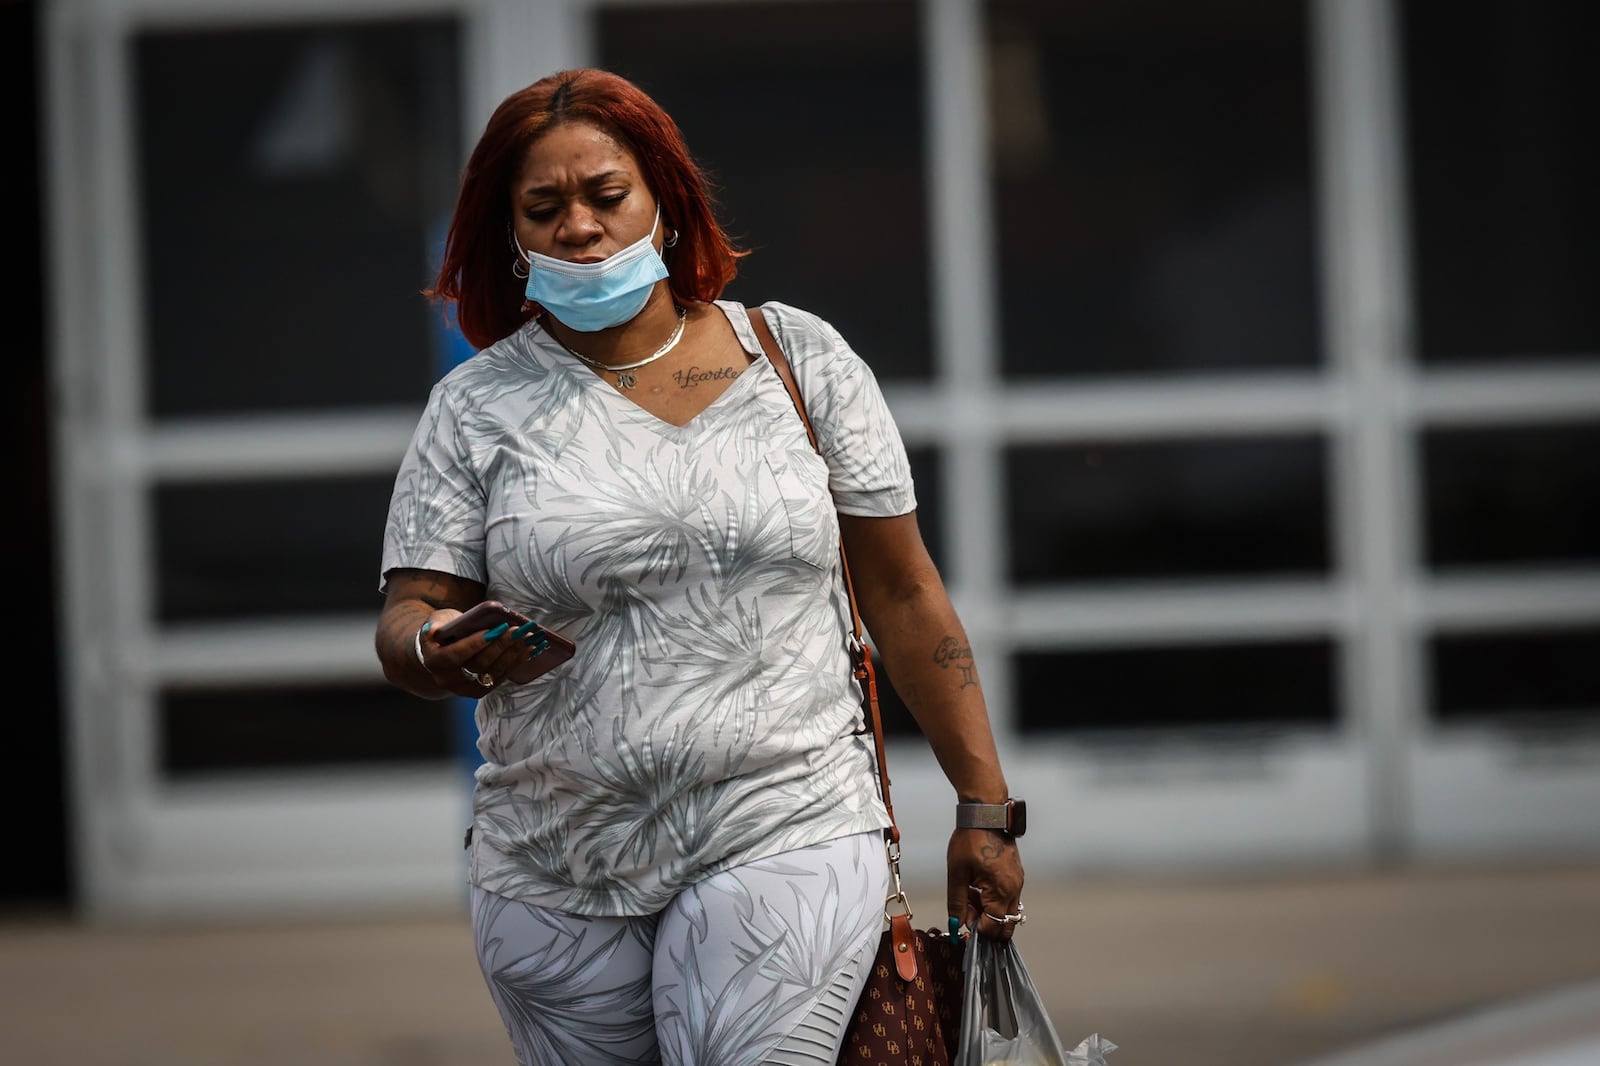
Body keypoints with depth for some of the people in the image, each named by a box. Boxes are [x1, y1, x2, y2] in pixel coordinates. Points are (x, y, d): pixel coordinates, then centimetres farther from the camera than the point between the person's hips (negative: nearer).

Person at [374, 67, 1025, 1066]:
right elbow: (406, 621, 3)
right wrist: (441, 652, -22)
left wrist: (985, 806, 6)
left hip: (783, 836, -2)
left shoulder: (798, 358, 5)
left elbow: (904, 596, 8)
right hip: (557, 879, 2)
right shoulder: (478, 409, 5)